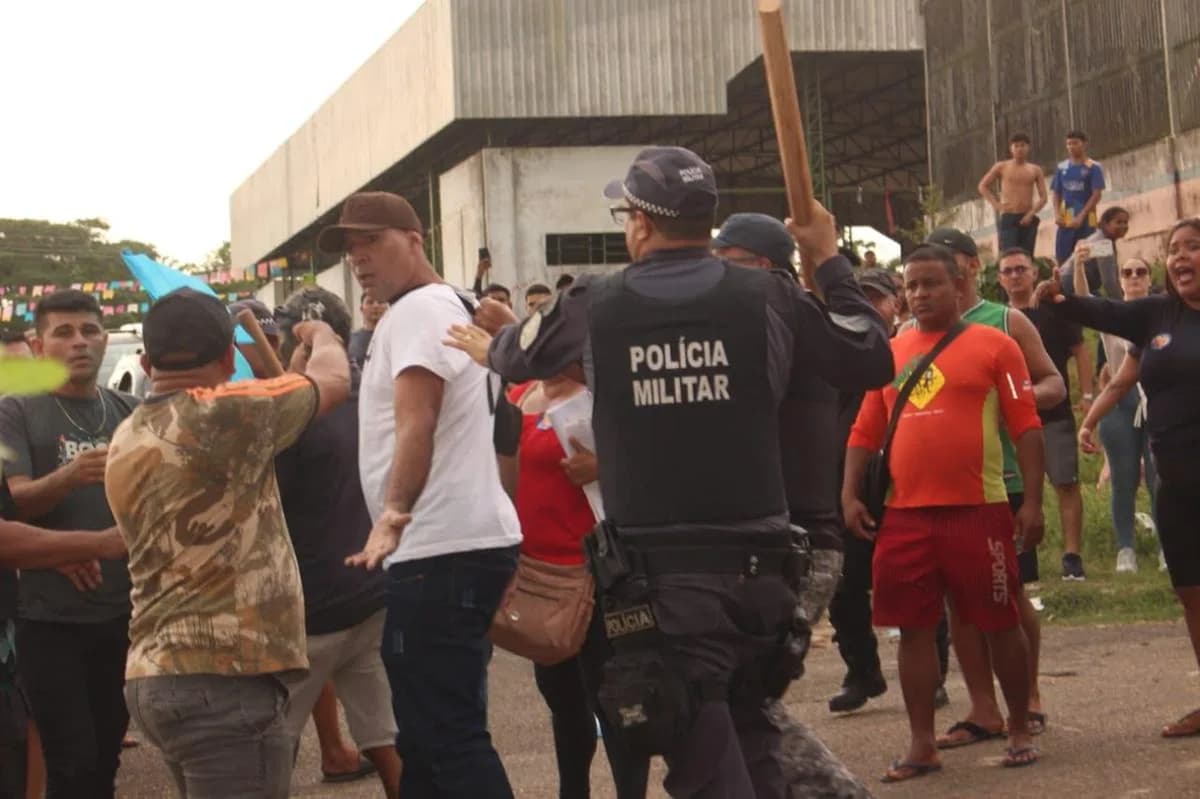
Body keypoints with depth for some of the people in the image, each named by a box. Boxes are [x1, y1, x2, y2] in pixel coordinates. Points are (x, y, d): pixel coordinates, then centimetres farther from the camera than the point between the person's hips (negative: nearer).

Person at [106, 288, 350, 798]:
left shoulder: (127, 441, 13)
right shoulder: (223, 413, -12)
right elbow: (333, 379, 2)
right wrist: (321, 334, 25)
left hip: (158, 674, 9)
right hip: (220, 680, -9)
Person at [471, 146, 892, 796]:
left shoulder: (593, 306, -2)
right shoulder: (768, 297, -1)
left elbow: (513, 358, 18)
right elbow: (872, 361, 9)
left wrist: (497, 337, 43)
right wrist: (829, 264, 20)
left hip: (656, 578, -2)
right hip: (759, 568, 3)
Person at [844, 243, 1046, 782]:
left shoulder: (993, 345, 0)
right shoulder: (890, 353, 12)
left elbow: (1026, 427, -3)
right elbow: (865, 430, 14)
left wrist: (1033, 501, -9)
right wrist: (849, 494, 3)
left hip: (979, 511, -4)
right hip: (904, 514, 4)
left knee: (999, 623, 6)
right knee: (913, 628, 5)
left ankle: (1019, 731, 21)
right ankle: (922, 745, 13)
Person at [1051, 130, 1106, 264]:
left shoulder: (1093, 167, -2)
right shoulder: (1061, 168, 11)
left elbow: (1097, 194, -8)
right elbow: (1057, 194, 14)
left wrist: (1081, 217, -15)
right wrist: (1057, 214, -4)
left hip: (1086, 219, -4)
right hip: (1066, 220, 4)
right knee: (1061, 259, 1)